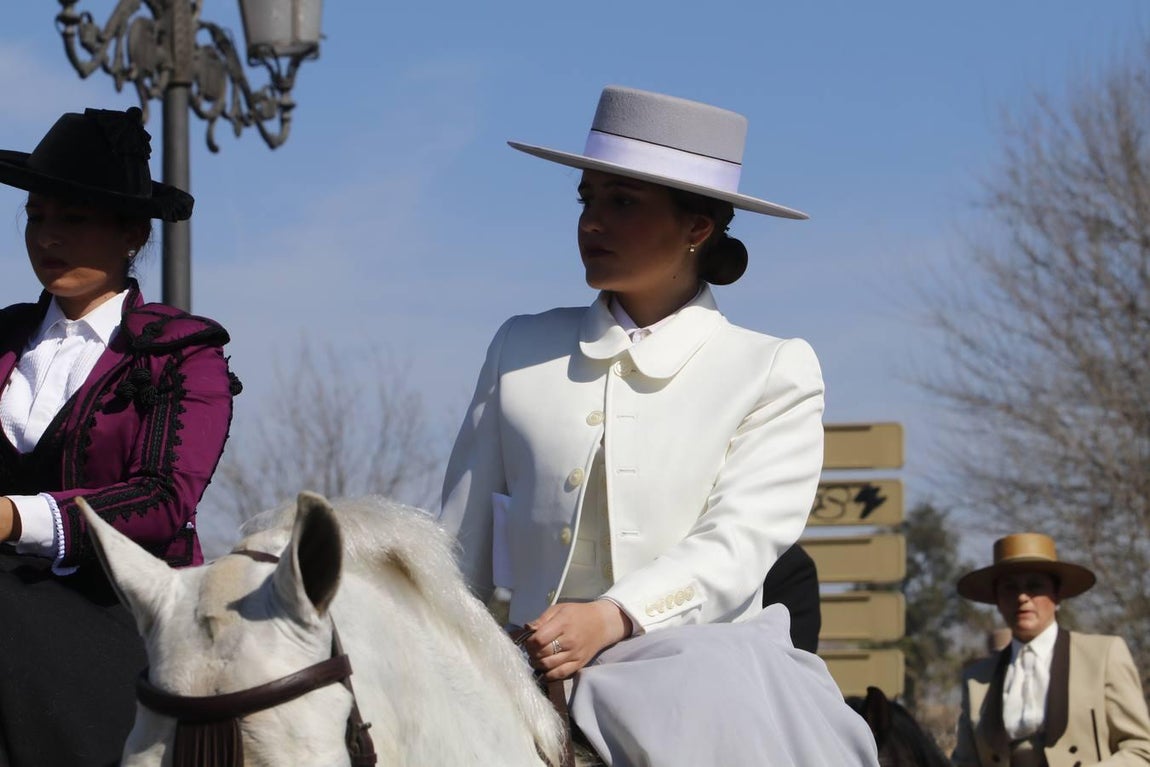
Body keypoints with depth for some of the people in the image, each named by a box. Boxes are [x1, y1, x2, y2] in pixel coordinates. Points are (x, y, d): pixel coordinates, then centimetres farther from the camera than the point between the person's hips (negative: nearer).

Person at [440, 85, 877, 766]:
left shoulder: (776, 372, 5)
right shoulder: (522, 349, 14)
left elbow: (740, 540, -9)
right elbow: (461, 552, 16)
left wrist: (613, 617, -25)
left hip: (697, 667, -2)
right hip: (529, 678, 2)